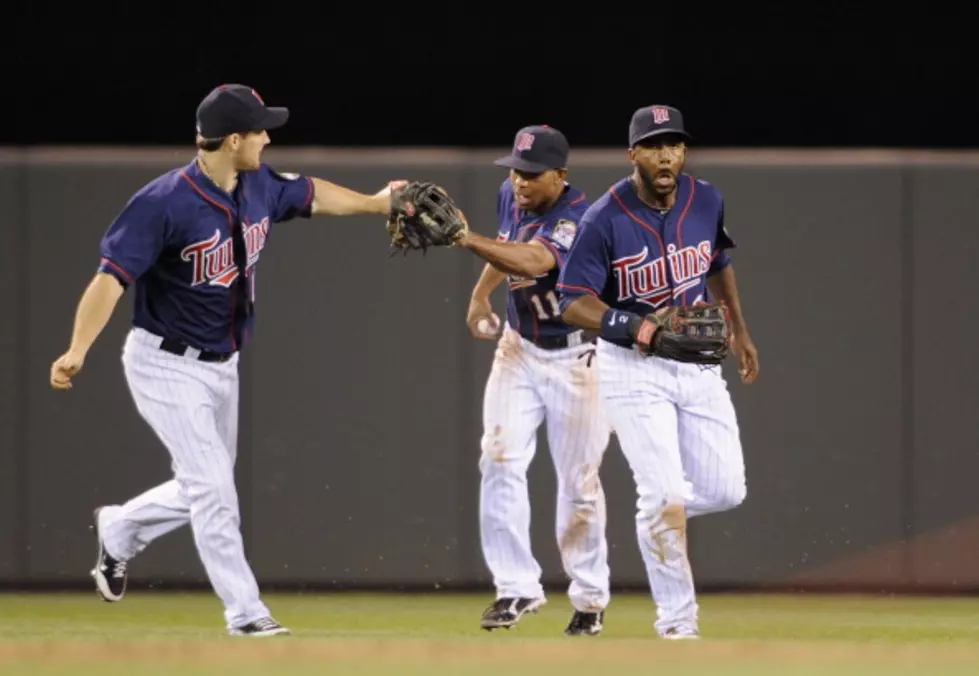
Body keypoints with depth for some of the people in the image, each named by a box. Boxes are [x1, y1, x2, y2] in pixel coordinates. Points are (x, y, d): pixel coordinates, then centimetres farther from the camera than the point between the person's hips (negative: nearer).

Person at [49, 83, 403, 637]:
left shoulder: (260, 188, -4)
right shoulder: (165, 204, -26)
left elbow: (310, 195, 19)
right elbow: (112, 277, -29)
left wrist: (374, 203, 28)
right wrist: (77, 353, -39)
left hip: (222, 366, 8)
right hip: (167, 367, -8)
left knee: (208, 490, 17)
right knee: (213, 488, -10)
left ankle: (118, 531, 40)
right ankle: (246, 613, -2)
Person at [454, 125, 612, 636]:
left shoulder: (577, 217, -26)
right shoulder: (510, 197, -4)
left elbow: (534, 261, -45)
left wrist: (467, 240, -54)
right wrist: (479, 297, 8)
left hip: (574, 357, -6)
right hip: (518, 349, 6)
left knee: (578, 479, 3)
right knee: (500, 461, -9)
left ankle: (589, 596, 19)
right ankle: (517, 588, -6)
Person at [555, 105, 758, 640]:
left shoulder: (707, 202, -3)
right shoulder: (605, 219, -18)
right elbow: (573, 303, -17)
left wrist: (739, 330, 23)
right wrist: (634, 326, -32)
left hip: (698, 365, 5)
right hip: (632, 369, -5)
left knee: (725, 491, 2)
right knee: (665, 495, -13)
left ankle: (653, 515, 34)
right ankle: (677, 625, -1)